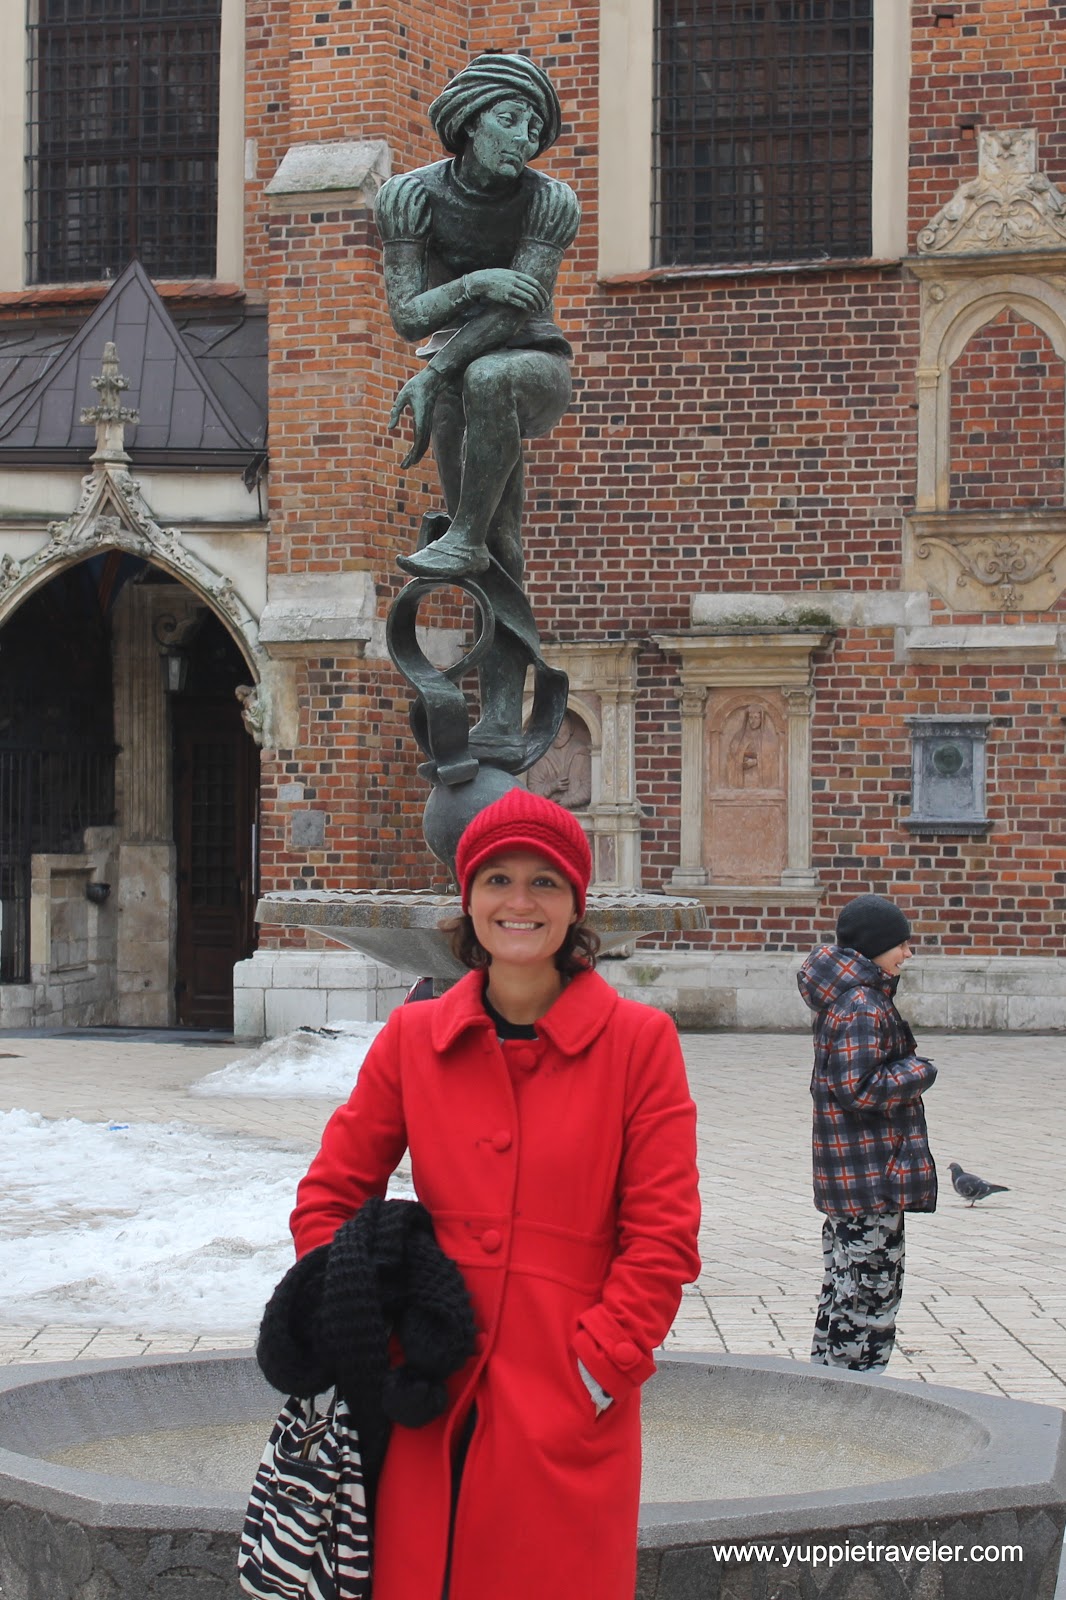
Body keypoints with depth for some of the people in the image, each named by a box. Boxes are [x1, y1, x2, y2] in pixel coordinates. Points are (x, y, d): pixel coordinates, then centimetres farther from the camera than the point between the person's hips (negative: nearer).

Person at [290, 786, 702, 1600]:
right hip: (431, 1414, 2)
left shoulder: (638, 1041, -3)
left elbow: (663, 1239, -4)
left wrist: (593, 1372, -9)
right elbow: (327, 1201, 11)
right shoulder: (412, 1038, 5)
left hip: (569, 1421, -2)